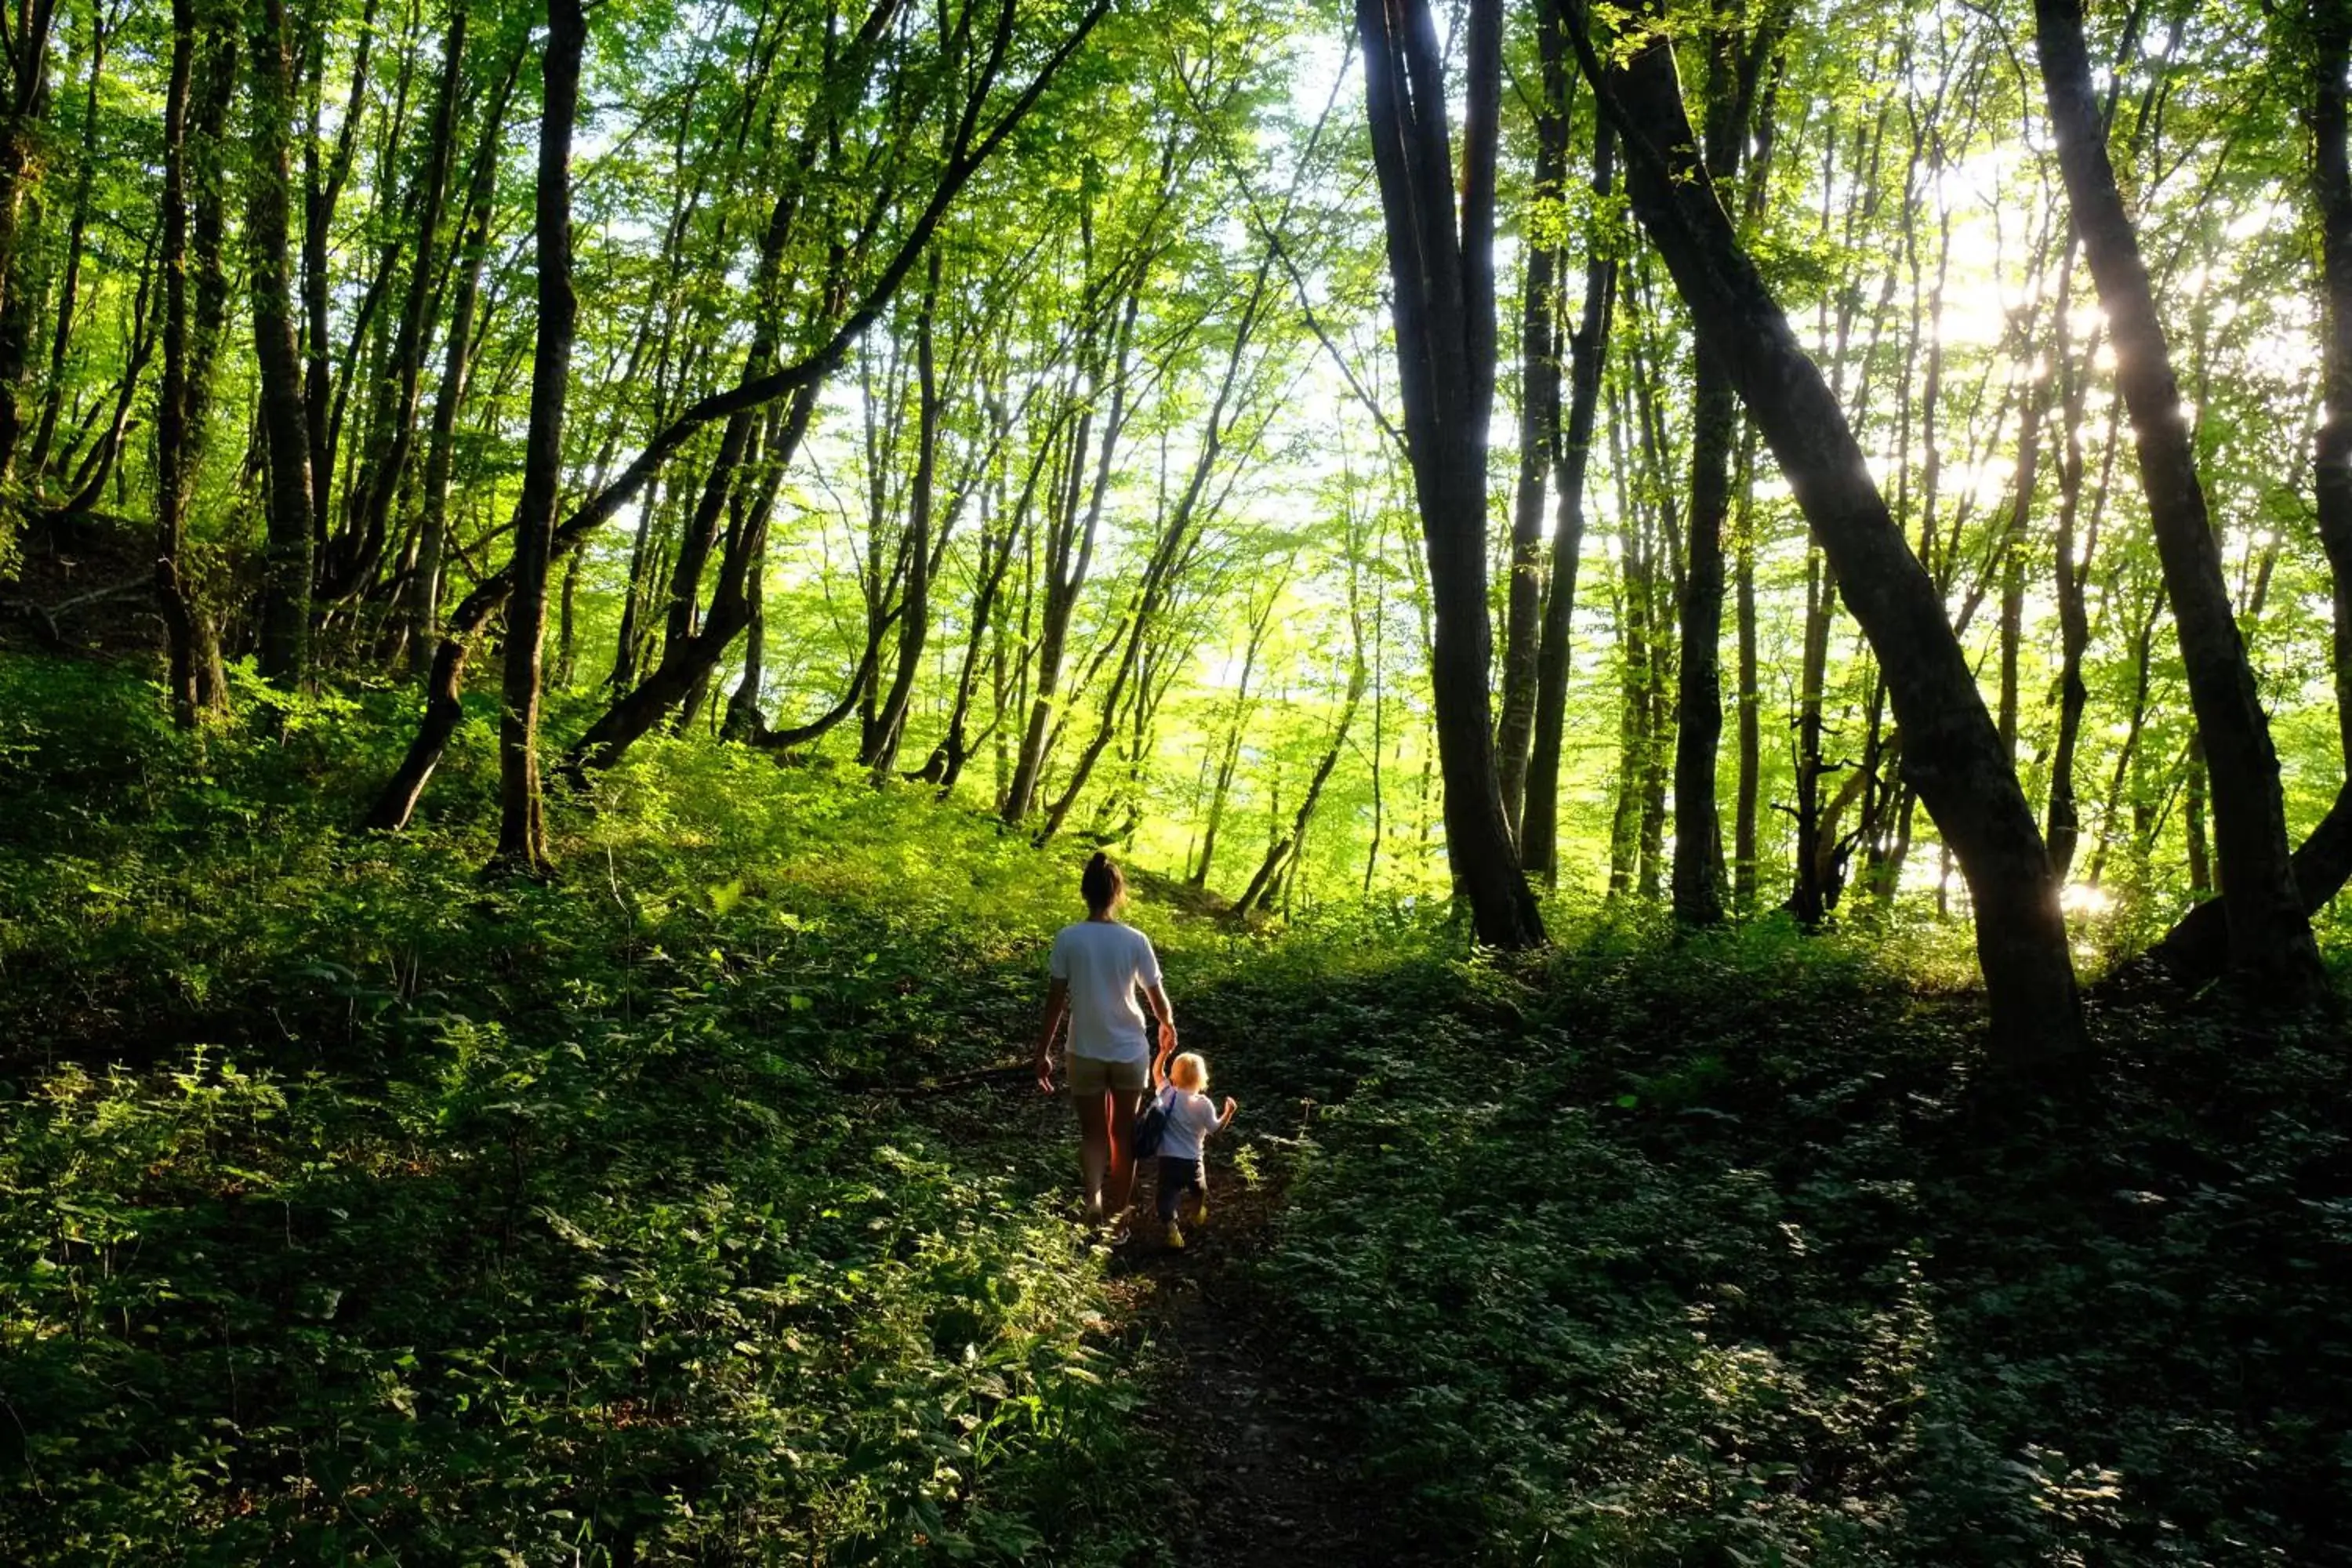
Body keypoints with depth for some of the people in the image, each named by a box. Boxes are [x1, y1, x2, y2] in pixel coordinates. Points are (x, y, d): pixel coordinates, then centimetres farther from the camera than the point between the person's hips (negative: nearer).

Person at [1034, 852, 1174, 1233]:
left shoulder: (1068, 939, -12)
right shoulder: (1135, 940, -10)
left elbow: (1055, 1003, -9)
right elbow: (1157, 997, -1)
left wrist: (1043, 1053, 1)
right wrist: (1168, 1026, 21)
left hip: (1085, 1052, 0)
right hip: (1130, 1052, 1)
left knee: (1092, 1132, 14)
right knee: (1123, 1133, 17)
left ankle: (1093, 1196, -12)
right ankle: (1117, 1213, 25)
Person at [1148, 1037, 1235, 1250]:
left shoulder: (1167, 1094, -6)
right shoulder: (1204, 1104, -10)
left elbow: (1156, 1072, 9)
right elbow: (1216, 1129, -1)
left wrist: (1165, 1051, 3)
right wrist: (1229, 1112, 7)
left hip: (1168, 1158, -1)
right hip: (1193, 1160, 1)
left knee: (1168, 1193, -5)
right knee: (1198, 1188, 30)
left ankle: (1171, 1227, -26)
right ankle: (1197, 1214, 52)